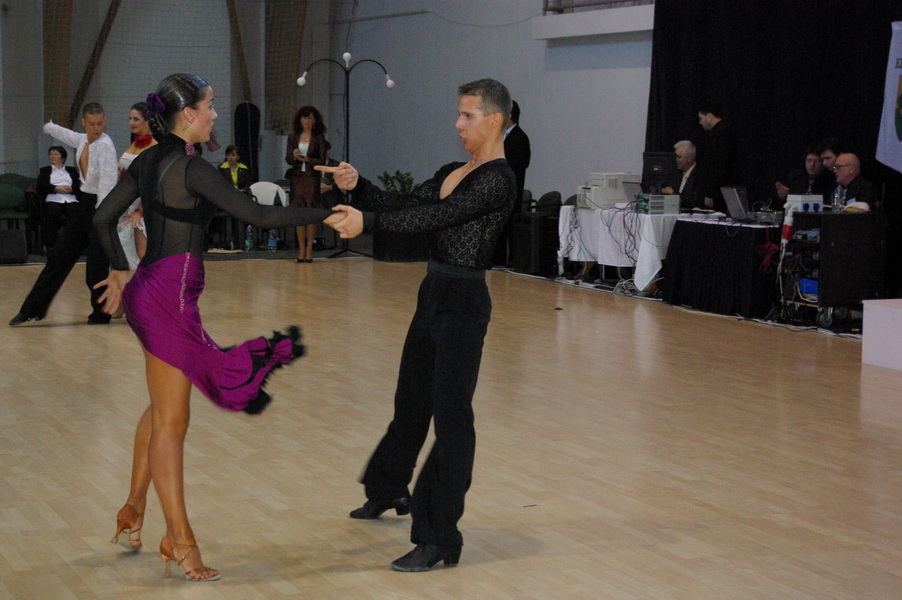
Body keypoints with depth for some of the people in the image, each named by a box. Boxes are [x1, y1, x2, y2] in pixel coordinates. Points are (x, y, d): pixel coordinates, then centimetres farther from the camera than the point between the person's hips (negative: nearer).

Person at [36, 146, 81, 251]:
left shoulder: (72, 170, 30)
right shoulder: (44, 171, 28)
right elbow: (39, 187, 11)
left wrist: (71, 189, -7)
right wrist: (56, 188, -4)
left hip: (71, 200, 1)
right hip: (53, 200, 0)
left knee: (75, 211, -36)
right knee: (52, 211, -38)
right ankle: (50, 245, -40)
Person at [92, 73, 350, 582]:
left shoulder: (148, 161, 9)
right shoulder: (191, 167, -17)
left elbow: (104, 218, 17)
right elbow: (257, 214, -23)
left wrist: (121, 270, 30)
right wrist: (327, 215, -17)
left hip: (148, 289, 9)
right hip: (171, 297, -9)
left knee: (162, 410, 21)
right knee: (170, 421, -2)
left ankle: (134, 508, 31)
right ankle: (179, 538, 6)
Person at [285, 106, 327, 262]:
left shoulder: (318, 138, 2)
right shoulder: (293, 137, 10)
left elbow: (322, 161, -2)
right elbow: (288, 159, 8)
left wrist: (308, 159, -18)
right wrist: (294, 155, -14)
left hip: (311, 177, -3)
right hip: (297, 177, 3)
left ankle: (309, 249, -3)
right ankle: (301, 248, 7)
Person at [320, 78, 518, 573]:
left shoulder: (498, 179, -15)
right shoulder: (452, 172, 13)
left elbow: (435, 216, -25)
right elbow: (403, 205, 9)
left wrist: (367, 221, -31)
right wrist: (357, 186, -7)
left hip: (463, 304, -9)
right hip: (434, 294, 9)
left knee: (450, 413, -6)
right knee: (411, 398, 24)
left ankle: (440, 539, 1)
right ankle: (389, 490, 46)